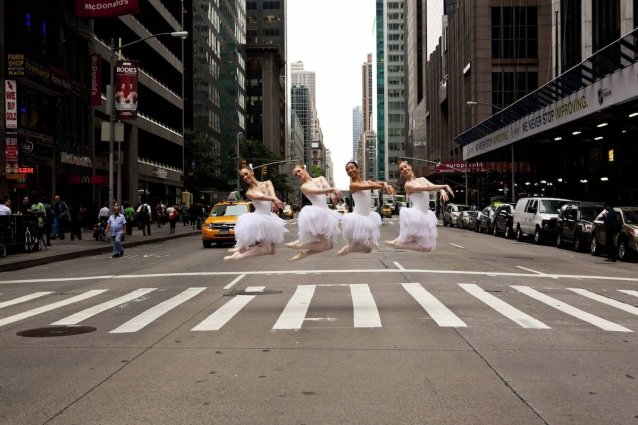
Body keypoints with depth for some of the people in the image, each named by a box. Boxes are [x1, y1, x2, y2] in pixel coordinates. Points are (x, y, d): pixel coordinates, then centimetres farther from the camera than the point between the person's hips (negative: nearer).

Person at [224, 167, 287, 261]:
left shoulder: (267, 183, 6)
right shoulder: (249, 192, -3)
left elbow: (272, 194, -14)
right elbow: (260, 197, -24)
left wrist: (274, 201, -37)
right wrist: (274, 199, -42)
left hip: (269, 217, 5)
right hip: (259, 219, -5)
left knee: (271, 250, 10)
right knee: (267, 250, -11)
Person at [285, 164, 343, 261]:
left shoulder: (321, 178, 17)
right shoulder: (303, 187, 3)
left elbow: (327, 187, -3)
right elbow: (317, 191, -14)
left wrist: (333, 195, -26)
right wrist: (333, 189, -28)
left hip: (326, 211, 6)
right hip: (316, 212, -5)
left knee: (328, 244, 6)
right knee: (326, 245, -10)